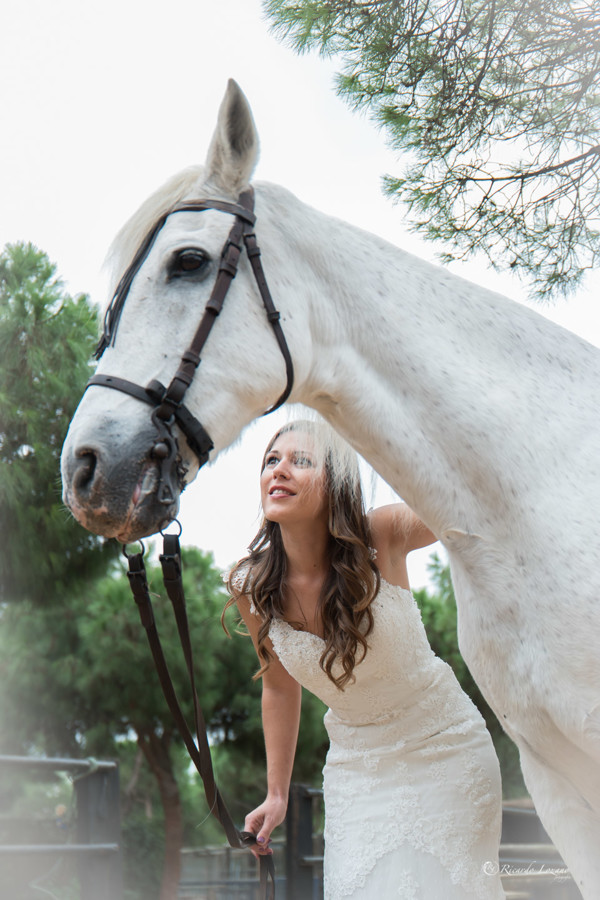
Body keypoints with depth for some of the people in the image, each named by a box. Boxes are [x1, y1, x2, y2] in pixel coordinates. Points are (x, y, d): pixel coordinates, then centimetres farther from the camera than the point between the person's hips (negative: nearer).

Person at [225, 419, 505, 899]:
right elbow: (280, 687, 4)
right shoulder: (252, 589, -11)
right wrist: (277, 794, 8)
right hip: (355, 766, 2)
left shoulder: (381, 540, -21)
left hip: (443, 749, -2)